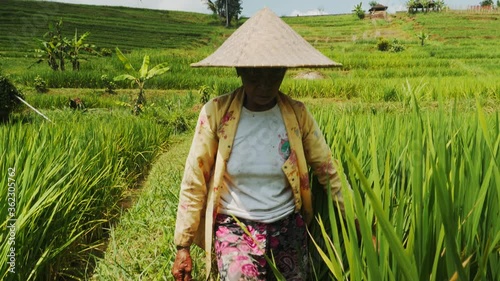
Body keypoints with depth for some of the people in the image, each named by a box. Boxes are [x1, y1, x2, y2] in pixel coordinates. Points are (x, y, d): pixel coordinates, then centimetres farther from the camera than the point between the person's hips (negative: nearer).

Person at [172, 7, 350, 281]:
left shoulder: (298, 114, -7)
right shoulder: (216, 113, -13)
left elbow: (329, 173, 1)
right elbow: (194, 183, -6)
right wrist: (182, 247, -4)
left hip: (288, 227, 3)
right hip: (235, 227, -2)